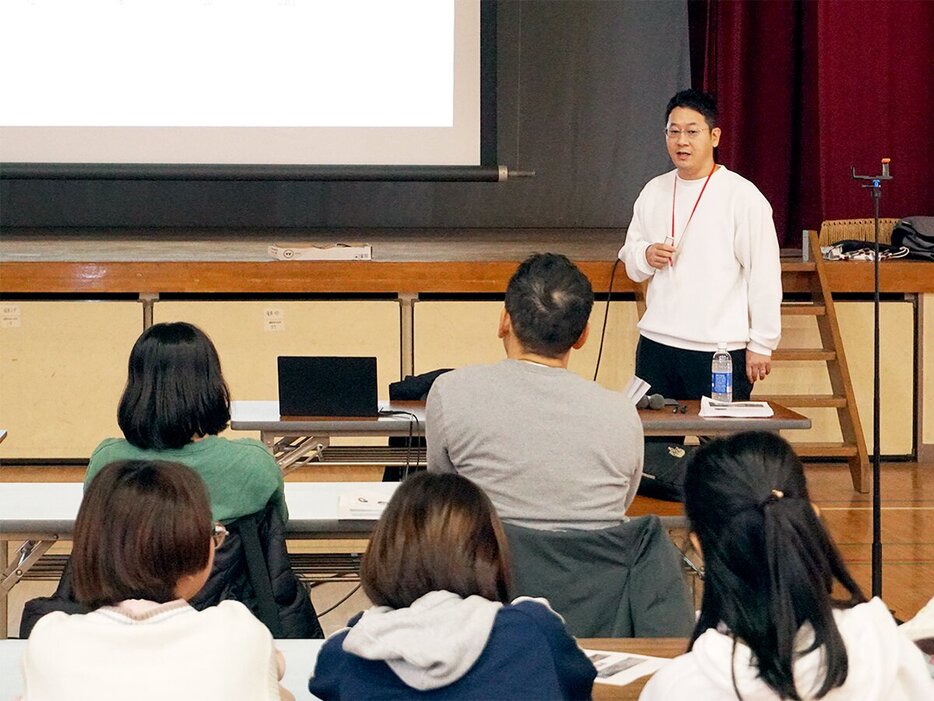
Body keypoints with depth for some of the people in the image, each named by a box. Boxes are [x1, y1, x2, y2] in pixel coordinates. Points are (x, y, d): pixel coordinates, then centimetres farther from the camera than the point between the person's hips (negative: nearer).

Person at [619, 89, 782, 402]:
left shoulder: (743, 196, -5)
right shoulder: (653, 192, 12)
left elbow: (764, 275, -6)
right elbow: (629, 257, 21)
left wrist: (761, 345, -7)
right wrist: (646, 257, -3)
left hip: (720, 351, -5)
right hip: (655, 345, 5)